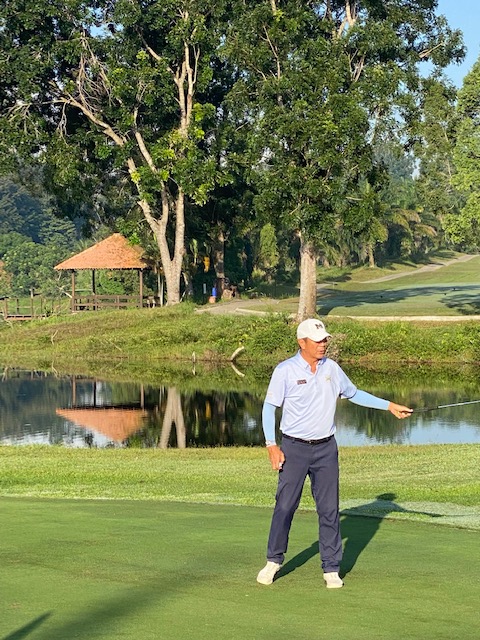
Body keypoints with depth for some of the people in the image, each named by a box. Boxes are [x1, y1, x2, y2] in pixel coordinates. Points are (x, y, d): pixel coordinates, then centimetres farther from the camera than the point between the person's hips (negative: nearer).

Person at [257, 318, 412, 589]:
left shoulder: (332, 368, 6)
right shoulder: (285, 370, -7)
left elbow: (354, 393, 21)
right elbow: (269, 407, -4)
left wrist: (389, 405, 17)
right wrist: (271, 445, -11)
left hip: (326, 448, 3)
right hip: (294, 448, -3)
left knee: (330, 509, 1)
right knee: (284, 506, 0)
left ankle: (332, 569, 8)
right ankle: (274, 561, 17)